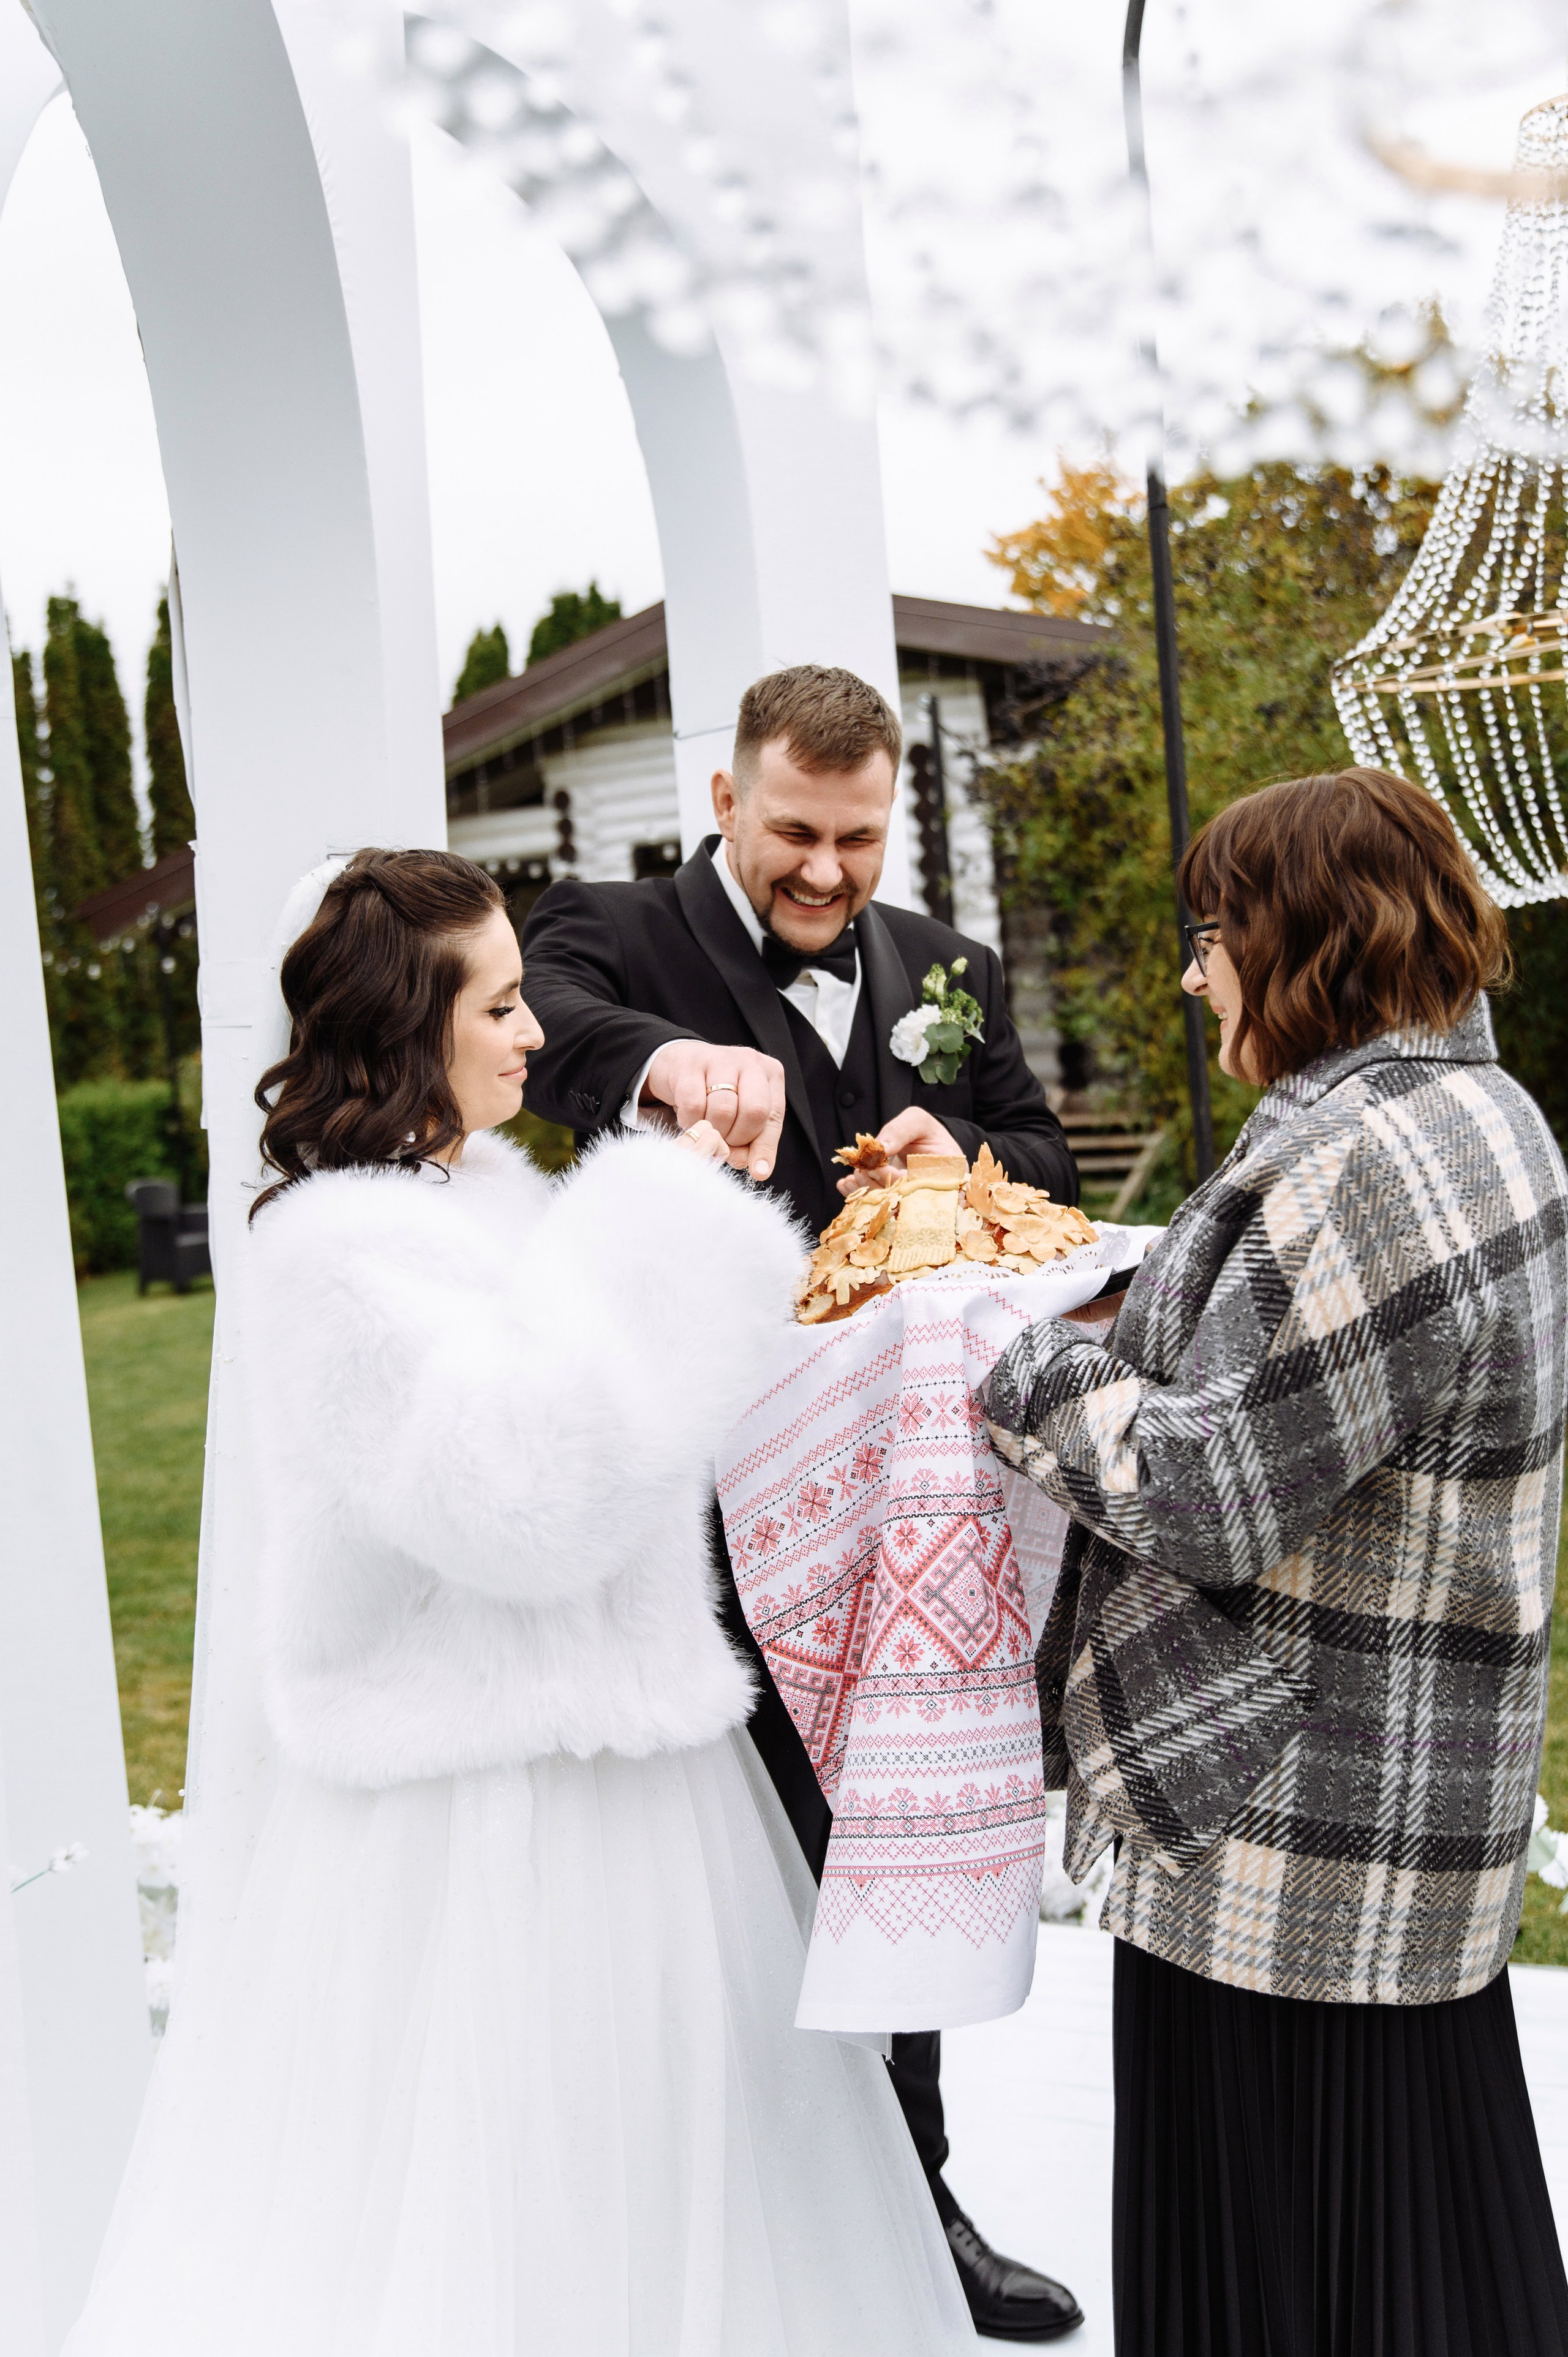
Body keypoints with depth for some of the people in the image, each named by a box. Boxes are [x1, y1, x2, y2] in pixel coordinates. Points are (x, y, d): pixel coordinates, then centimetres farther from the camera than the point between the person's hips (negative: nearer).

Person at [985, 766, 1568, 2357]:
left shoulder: (1367, 1162, -23)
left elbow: (1219, 1496, -22)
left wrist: (1017, 1361, -11)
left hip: (1295, 1831, -10)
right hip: (1414, 1794, 10)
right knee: (1428, 2211, 22)